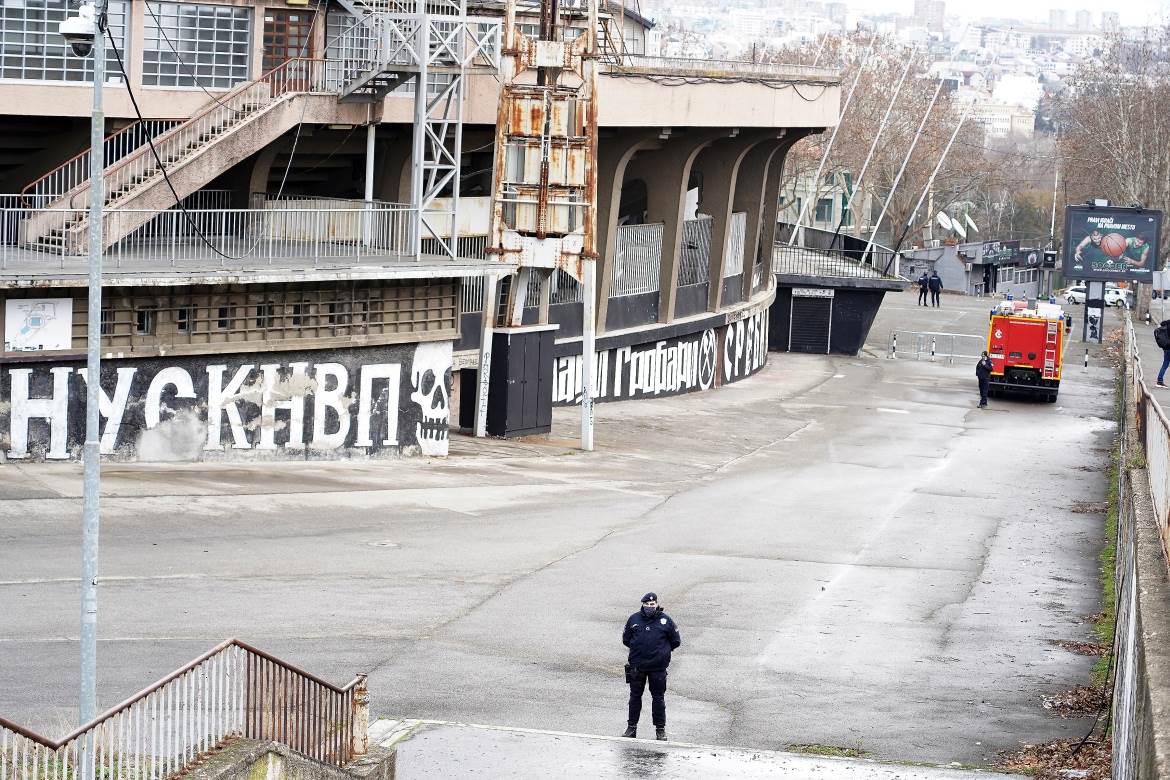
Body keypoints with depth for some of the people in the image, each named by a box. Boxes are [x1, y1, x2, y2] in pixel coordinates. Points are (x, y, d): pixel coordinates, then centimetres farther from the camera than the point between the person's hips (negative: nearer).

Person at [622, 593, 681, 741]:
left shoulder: (665, 620, -2)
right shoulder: (634, 619, 2)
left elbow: (676, 641, 7)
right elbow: (626, 639, 14)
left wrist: (662, 651, 6)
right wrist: (638, 648, 9)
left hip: (658, 667, -2)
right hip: (637, 666, 2)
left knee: (658, 697, 6)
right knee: (635, 696, 10)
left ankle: (660, 729, 14)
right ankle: (632, 727, 19)